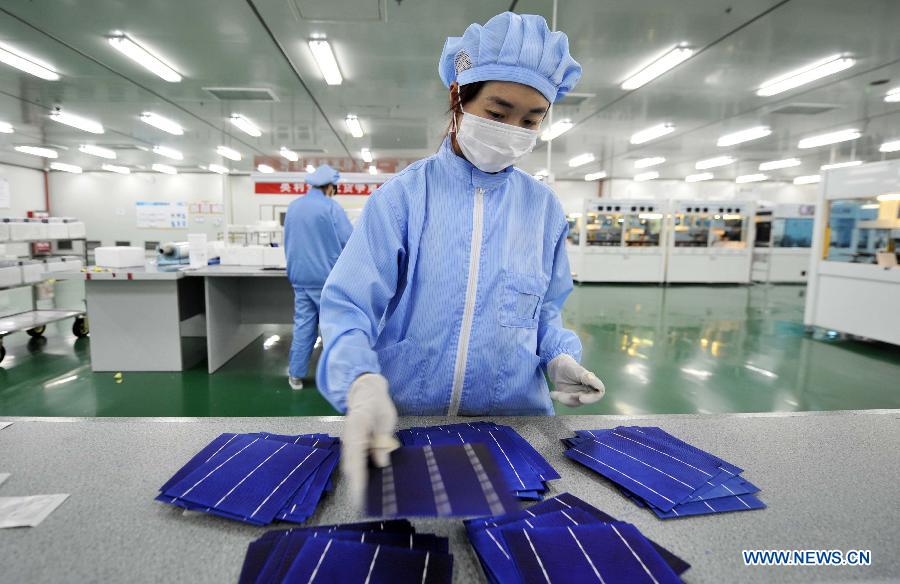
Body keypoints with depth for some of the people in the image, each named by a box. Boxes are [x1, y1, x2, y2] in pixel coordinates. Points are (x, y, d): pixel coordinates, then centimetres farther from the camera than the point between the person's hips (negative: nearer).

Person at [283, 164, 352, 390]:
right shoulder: (331, 207, -11)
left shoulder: (293, 206, 9)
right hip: (327, 277, -5)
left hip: (300, 277, 6)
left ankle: (296, 376, 13)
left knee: (303, 325, 9)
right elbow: (349, 241, -14)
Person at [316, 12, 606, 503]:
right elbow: (348, 306, -14)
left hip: (514, 418, 3)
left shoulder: (543, 207, 1)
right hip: (404, 419, -2)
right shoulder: (402, 196, -9)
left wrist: (559, 356, -9)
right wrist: (363, 381, -32)